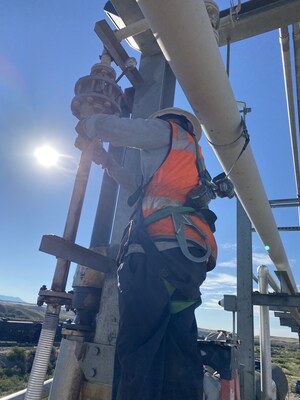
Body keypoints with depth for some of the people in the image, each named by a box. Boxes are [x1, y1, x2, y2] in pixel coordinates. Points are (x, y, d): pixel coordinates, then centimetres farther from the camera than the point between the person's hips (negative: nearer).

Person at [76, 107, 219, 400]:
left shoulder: (170, 130, 15)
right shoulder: (191, 161, 38)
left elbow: (106, 127, 10)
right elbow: (142, 188, 41)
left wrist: (85, 125, 34)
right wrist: (108, 162, 48)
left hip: (163, 249, -9)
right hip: (187, 258, 9)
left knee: (136, 351, -12)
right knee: (177, 357, 5)